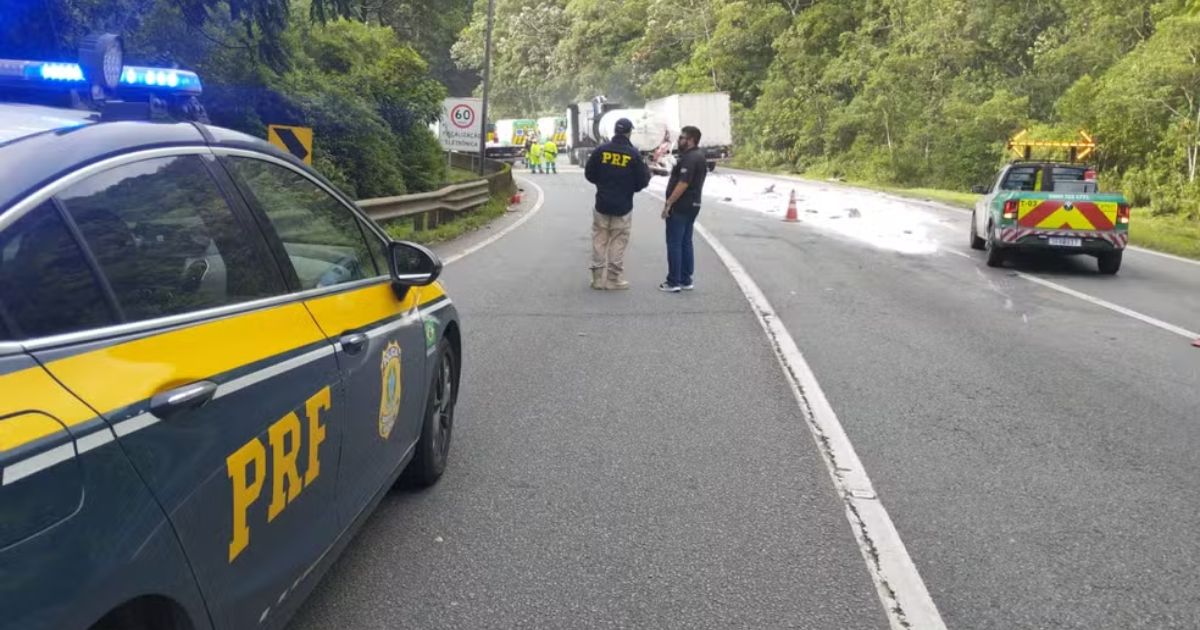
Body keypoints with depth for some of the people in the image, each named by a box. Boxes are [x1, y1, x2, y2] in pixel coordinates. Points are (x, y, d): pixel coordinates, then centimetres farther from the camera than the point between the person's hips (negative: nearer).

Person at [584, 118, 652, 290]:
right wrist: (646, 170, 15)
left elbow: (589, 174, 3)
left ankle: (598, 278, 11)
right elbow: (642, 181, -7)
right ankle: (614, 279, 6)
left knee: (599, 240, 9)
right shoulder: (633, 154, -10)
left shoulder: (601, 150, -3)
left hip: (602, 204, 2)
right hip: (623, 206, -2)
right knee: (618, 242, 5)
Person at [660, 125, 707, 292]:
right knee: (685, 243, 13)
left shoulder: (689, 158, -18)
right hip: (692, 205, 10)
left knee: (674, 243, -5)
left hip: (680, 207, -10)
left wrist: (668, 203, -22)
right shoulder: (699, 156, 15)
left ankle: (673, 282, -3)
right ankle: (686, 280, 16)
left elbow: (683, 184, -25)